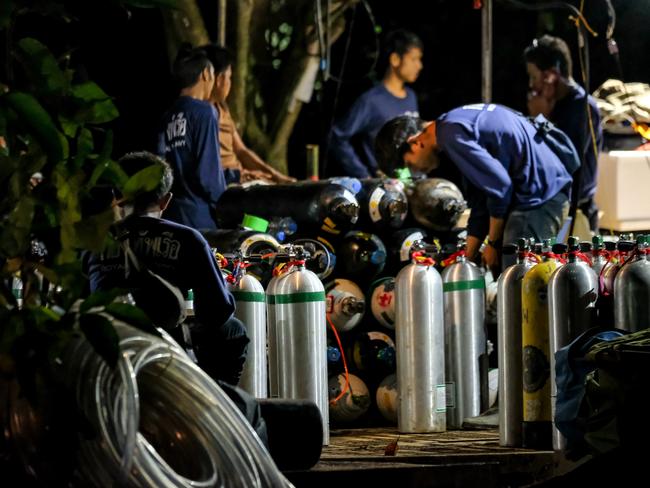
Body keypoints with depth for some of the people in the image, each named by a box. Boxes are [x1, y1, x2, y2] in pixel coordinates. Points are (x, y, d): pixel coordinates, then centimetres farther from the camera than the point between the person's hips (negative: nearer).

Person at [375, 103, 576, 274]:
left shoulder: (452, 134, -13)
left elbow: (499, 186, -17)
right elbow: (480, 201, 22)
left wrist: (493, 243, -3)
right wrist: (467, 261, 22)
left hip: (538, 195, -10)